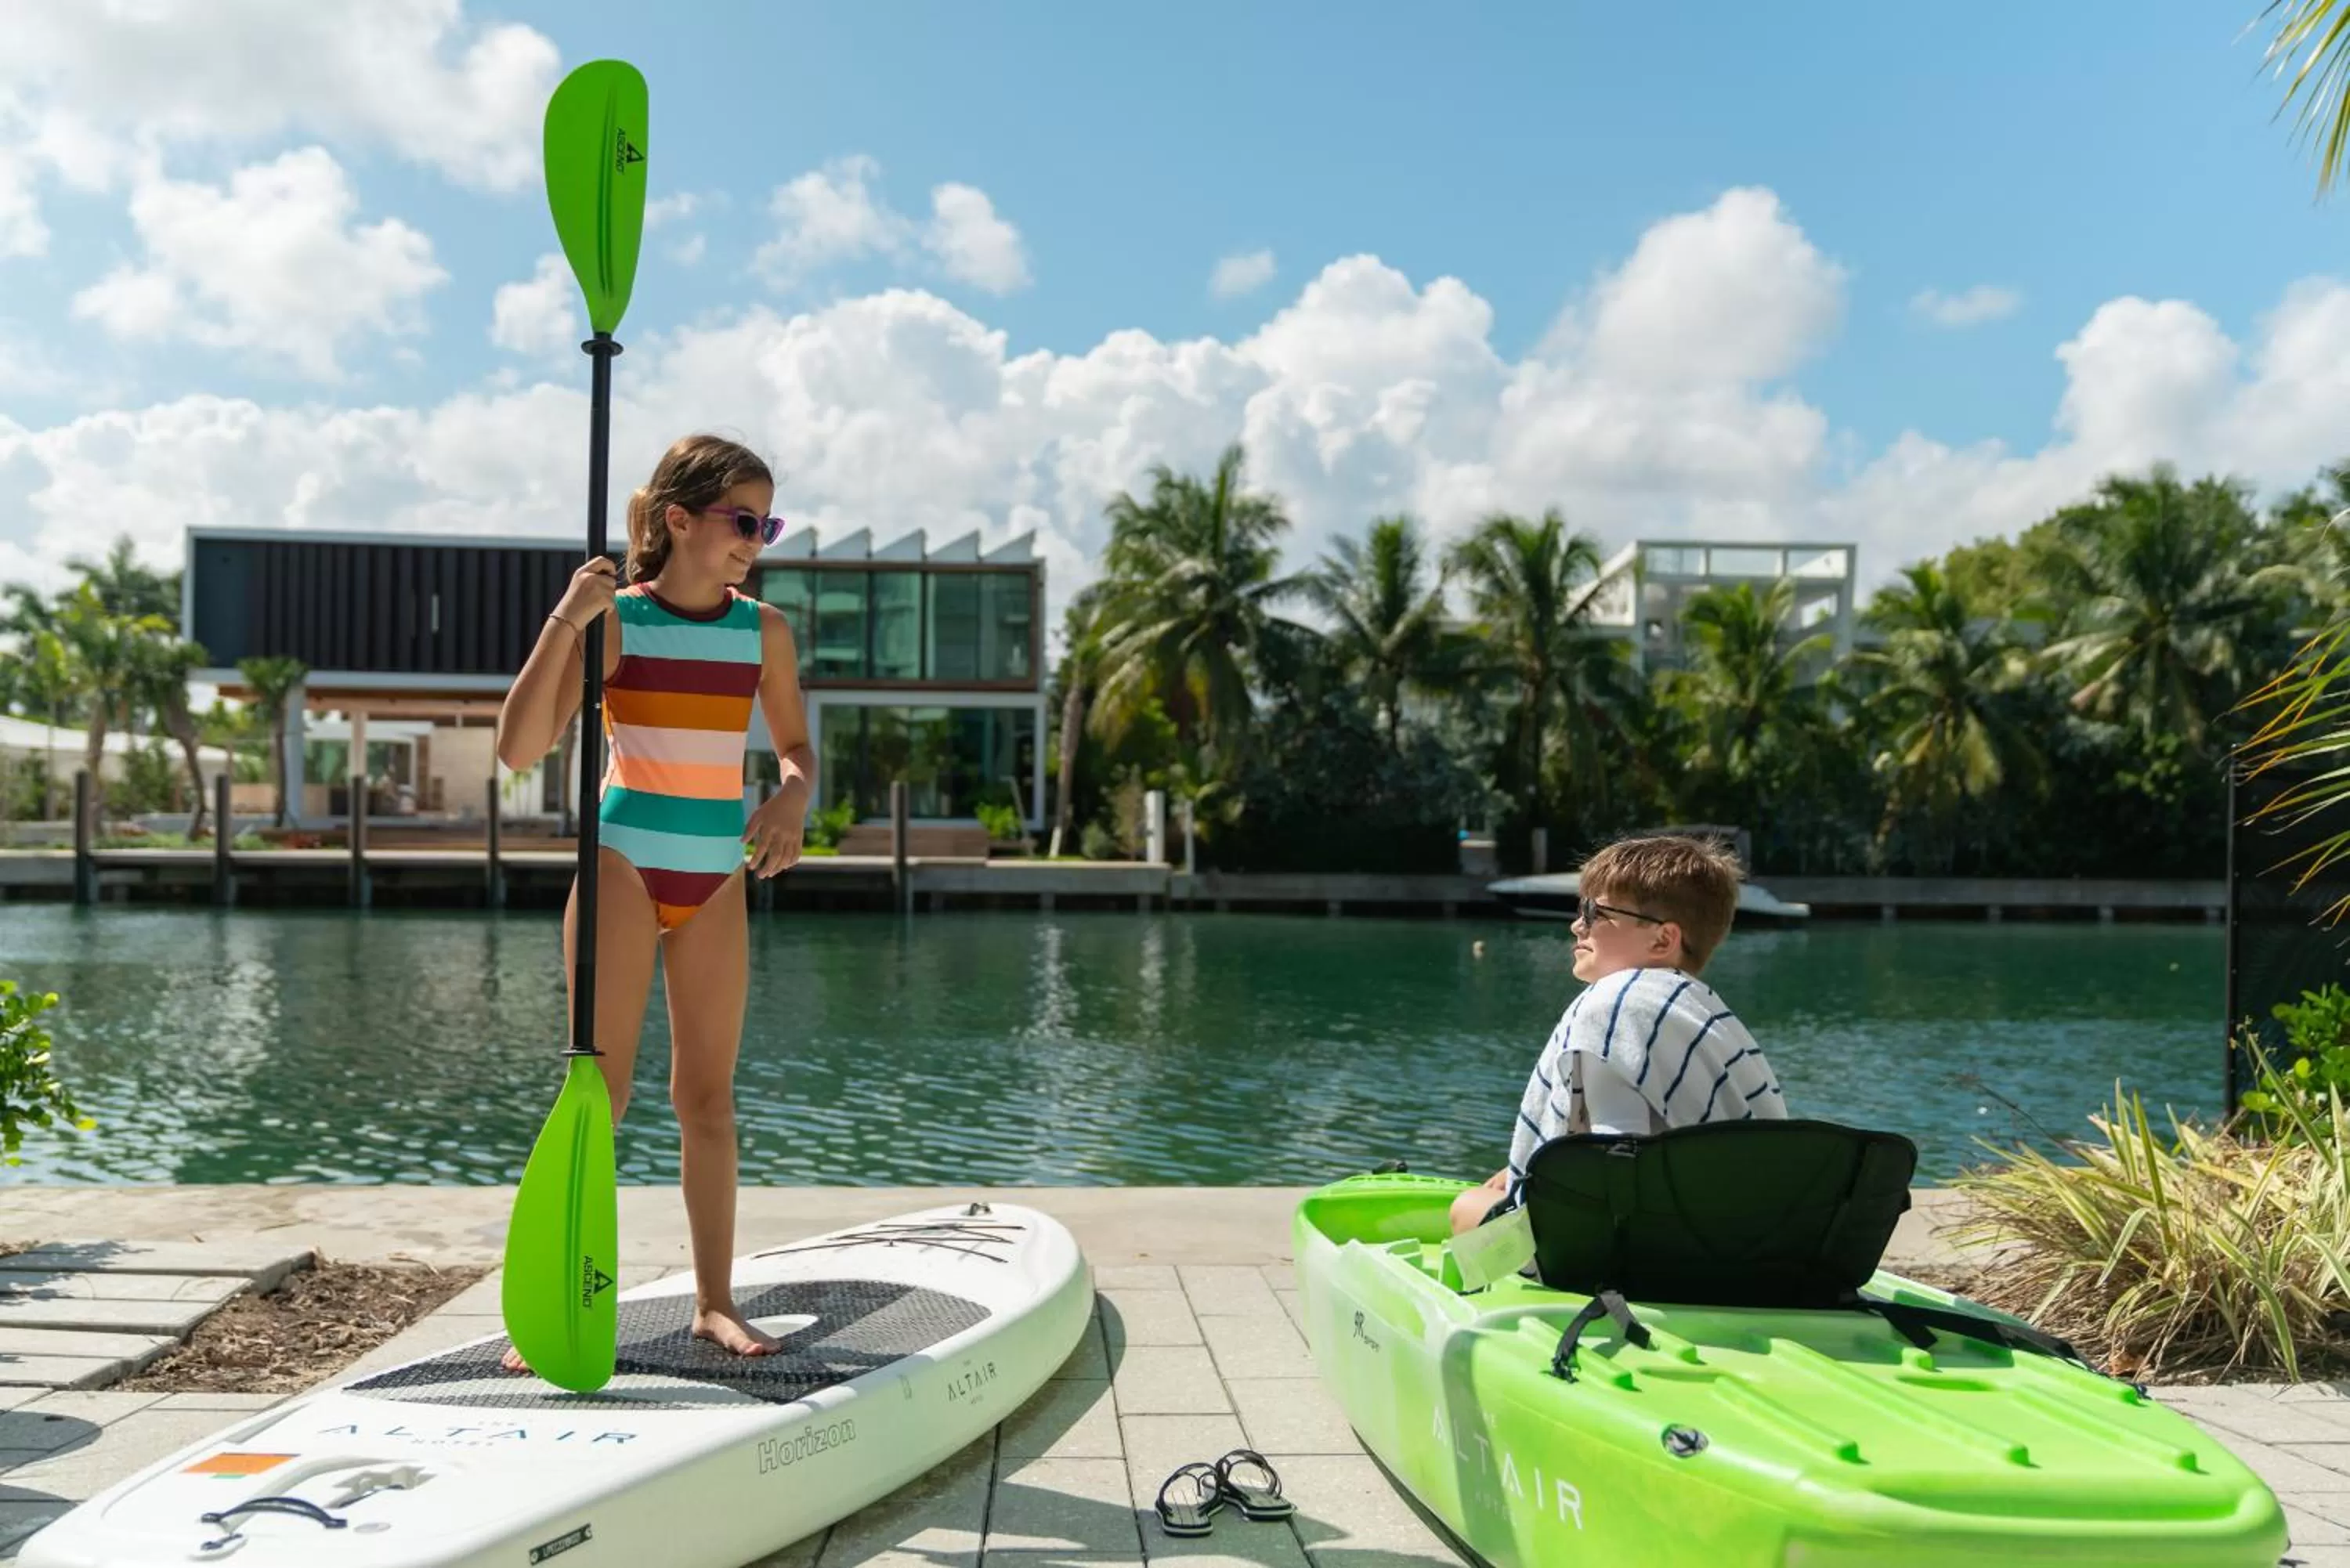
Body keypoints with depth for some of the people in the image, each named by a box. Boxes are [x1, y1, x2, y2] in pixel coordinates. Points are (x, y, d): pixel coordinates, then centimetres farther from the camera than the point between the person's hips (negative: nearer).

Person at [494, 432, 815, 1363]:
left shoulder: (765, 630, 3)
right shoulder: (614, 620, -8)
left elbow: (797, 746, 14)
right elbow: (520, 749, -14)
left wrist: (793, 797, -9)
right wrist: (565, 621, -21)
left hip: (718, 875, 4)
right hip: (624, 859, -4)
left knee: (709, 1091, 8)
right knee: (601, 1088, -4)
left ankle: (714, 1301, 17)